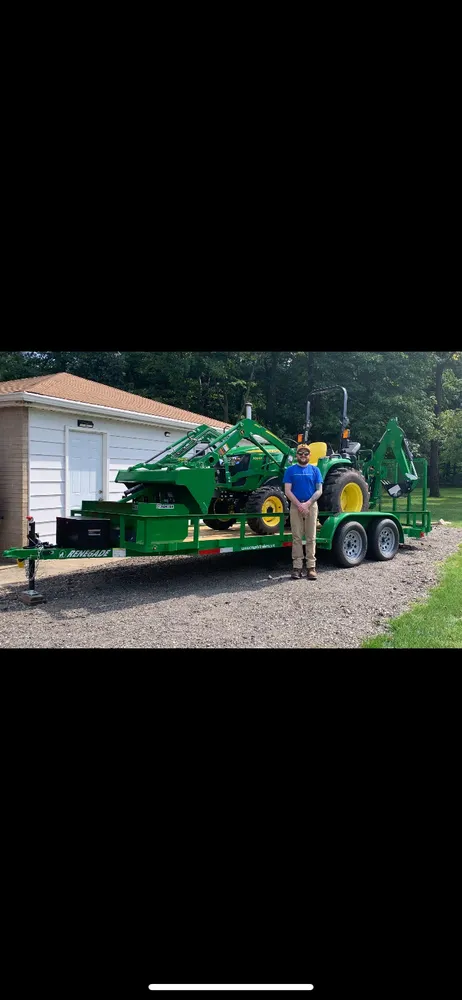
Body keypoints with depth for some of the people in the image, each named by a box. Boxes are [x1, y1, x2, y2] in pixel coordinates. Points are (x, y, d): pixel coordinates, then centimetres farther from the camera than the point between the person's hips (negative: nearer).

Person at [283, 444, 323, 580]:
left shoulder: (315, 470, 7)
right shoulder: (290, 470, 4)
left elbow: (319, 490, 1)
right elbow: (287, 491, -3)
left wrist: (307, 503, -13)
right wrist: (299, 504, -15)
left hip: (311, 506, 1)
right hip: (296, 506, -1)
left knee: (311, 538, 2)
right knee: (297, 538, 1)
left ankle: (311, 567, 5)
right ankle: (297, 567, 4)